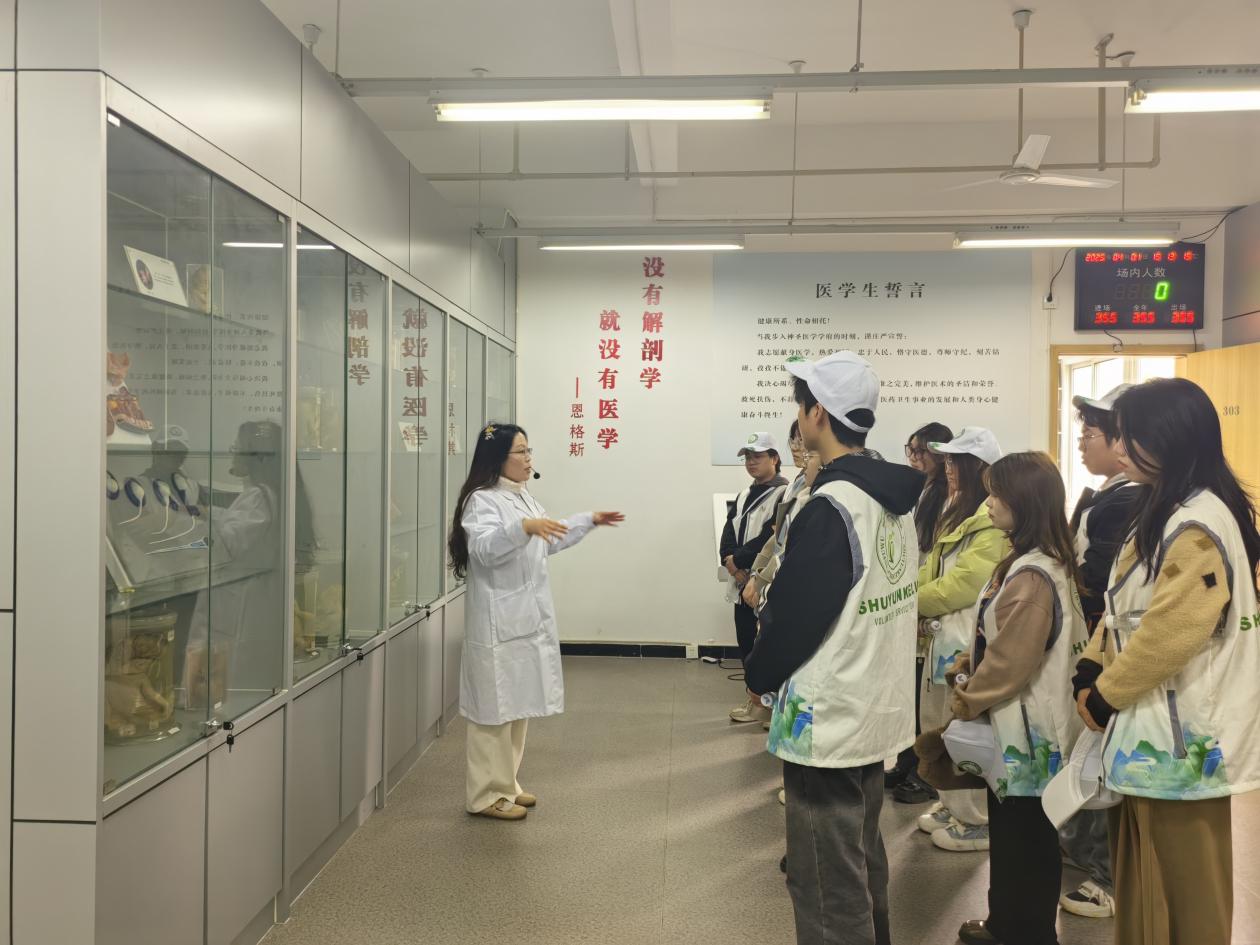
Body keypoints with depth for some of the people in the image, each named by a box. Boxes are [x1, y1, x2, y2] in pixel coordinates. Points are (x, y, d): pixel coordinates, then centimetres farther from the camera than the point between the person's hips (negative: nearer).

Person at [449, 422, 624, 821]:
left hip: (529, 617, 10)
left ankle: (506, 784, 28)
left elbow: (549, 542, 29)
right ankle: (487, 794, 9)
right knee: (495, 707, -2)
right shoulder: (482, 500, -14)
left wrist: (589, 521, 30)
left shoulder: (523, 497, 16)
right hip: (499, 622, -10)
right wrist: (524, 528, -42)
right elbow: (483, 548, -29)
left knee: (518, 704, 16)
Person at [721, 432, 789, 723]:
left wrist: (737, 560, -12)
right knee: (745, 641, 12)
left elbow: (772, 539, -18)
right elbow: (728, 536, 11)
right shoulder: (743, 497, 19)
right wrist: (732, 565, -8)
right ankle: (754, 695, 24)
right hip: (743, 582, 8)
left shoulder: (784, 494, -8)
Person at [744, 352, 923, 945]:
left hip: (828, 717, -9)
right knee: (863, 863, 24)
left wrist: (760, 675, -2)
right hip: (877, 707, 9)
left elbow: (794, 615, -19)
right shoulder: (896, 495, 5)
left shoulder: (829, 507, -22)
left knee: (829, 886, 4)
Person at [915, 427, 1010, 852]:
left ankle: (976, 820, 13)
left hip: (970, 637, -10)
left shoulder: (996, 518, -16)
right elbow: (933, 568, 17)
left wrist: (912, 603, -12)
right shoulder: (959, 512, 17)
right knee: (938, 723, 17)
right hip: (943, 633, 10)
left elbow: (966, 582, -21)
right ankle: (952, 803, 31)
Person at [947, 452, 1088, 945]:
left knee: (1024, 836, 5)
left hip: (1023, 726, -10)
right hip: (1014, 721, 10)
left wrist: (967, 700, -11)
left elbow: (1010, 661, -24)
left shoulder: (1031, 576, -25)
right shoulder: (1034, 561, 8)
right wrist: (972, 662, 7)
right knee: (1011, 830, 21)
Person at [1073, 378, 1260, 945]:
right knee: (1144, 875, 18)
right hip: (1152, 726, 10)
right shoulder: (1165, 510, 12)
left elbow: (1170, 634, -23)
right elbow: (1124, 610, 15)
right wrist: (1090, 672, 2)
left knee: (1180, 881, 4)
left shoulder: (1198, 524, -20)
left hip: (1181, 734, -9)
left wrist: (1104, 694, -11)